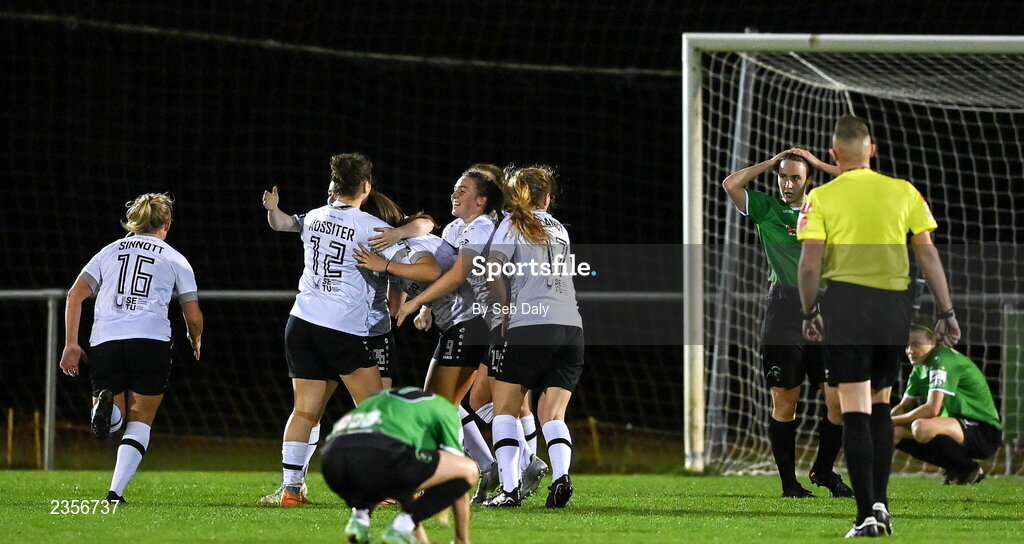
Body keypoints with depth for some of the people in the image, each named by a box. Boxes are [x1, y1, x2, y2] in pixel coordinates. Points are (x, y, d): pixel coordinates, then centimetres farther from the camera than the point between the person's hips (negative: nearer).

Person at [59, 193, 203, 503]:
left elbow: (75, 296, 9)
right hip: (152, 341, -2)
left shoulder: (109, 252, 20)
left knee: (111, 423, 13)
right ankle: (116, 492, -9)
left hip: (105, 341, 2)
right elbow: (193, 317, 14)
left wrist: (71, 345, 9)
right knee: (140, 421, 9)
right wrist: (196, 343, 35)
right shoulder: (175, 259, 14)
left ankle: (105, 406, -26)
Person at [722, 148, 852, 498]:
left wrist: (818, 164, 5)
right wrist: (771, 163, 3)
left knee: (841, 402, -4)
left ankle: (824, 470, 17)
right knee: (784, 403, 0)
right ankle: (789, 483, 9)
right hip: (783, 316, -1)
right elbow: (731, 184, -5)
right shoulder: (767, 210, 8)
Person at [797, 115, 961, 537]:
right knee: (880, 406, 18)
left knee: (855, 409, -3)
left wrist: (808, 314, 6)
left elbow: (809, 264, -6)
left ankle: (867, 514, -9)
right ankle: (880, 503, 14)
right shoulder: (904, 192, 7)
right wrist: (946, 311, 10)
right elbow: (927, 253, 6)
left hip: (845, 301, -3)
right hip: (894, 304, 3)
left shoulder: (821, 198, 0)